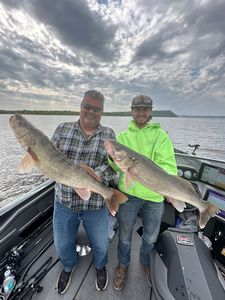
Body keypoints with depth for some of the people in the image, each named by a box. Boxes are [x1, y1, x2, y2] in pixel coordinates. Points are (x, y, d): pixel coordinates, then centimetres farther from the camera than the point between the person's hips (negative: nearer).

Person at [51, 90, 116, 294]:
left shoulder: (108, 134, -3)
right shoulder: (63, 129, 1)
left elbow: (112, 164, -10)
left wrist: (94, 176, -26)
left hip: (95, 203, -1)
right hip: (64, 201, 2)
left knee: (100, 243, 21)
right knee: (62, 243, 24)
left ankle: (100, 266, 58)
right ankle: (68, 266, 60)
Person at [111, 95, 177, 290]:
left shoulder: (161, 135, -4)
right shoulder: (123, 136, 0)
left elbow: (170, 167, -14)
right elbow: (116, 165, -11)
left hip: (155, 195, 1)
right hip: (128, 192, 0)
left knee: (151, 236, 24)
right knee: (125, 234, 20)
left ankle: (145, 262, 58)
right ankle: (123, 264, 53)